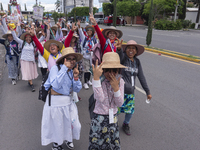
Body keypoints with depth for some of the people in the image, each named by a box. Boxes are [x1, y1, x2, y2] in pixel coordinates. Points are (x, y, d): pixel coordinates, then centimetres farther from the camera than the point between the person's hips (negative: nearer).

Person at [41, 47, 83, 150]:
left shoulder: (72, 71, 4)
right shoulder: (55, 68, -15)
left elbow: (77, 89, 3)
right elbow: (56, 85, -31)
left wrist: (76, 77, -14)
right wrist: (65, 68, -28)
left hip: (68, 101, 6)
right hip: (56, 102, -5)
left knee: (73, 123, 14)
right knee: (57, 125, 11)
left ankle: (67, 139, 46)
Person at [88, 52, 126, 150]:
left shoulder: (120, 81, -6)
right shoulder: (100, 80, -17)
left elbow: (120, 104, -7)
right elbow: (100, 99, -35)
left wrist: (116, 88, -23)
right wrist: (96, 77, -43)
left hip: (113, 119, 4)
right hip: (99, 119, -3)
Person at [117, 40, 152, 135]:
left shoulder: (137, 61, 5)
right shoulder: (123, 57, -11)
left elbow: (141, 77, 8)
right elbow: (120, 56, -38)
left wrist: (148, 91, 8)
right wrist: (119, 48, -61)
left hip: (130, 92, 5)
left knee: (130, 110, 18)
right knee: (116, 110, 6)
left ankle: (126, 124, 46)